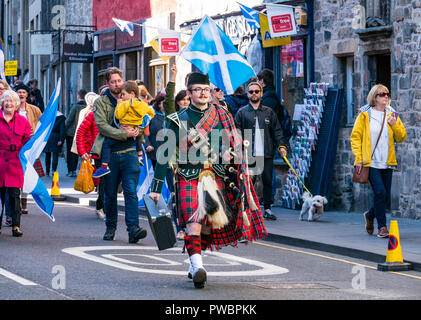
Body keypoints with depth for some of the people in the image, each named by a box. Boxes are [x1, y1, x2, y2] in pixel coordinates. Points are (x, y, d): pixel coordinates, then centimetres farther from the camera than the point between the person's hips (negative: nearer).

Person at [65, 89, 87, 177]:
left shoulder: (75, 106, -16)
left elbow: (69, 119, -13)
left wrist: (65, 127, 2)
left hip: (71, 133, -4)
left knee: (70, 152, 5)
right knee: (76, 152, 13)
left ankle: (70, 171, 3)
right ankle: (74, 170, 12)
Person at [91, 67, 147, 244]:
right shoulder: (101, 102, 3)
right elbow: (102, 126, -9)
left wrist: (136, 130, -5)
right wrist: (125, 134, -17)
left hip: (129, 152, 1)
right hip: (110, 153, -1)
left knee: (131, 191, -11)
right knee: (110, 194, 7)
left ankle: (133, 228, -17)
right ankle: (110, 228, 20)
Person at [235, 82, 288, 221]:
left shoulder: (269, 112, 13)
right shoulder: (242, 113, 8)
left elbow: (276, 131, 11)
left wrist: (281, 145, -3)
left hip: (266, 153, 2)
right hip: (248, 154, -2)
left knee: (267, 181, 2)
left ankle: (267, 209, 10)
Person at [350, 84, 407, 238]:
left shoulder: (392, 115, 11)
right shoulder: (365, 115, 1)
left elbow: (401, 137, 9)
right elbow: (355, 136, 0)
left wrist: (395, 125, -10)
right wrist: (358, 158, -7)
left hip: (386, 162, 4)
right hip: (370, 162, -4)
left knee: (385, 196, 7)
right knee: (380, 192, -16)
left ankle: (370, 215, 36)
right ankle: (382, 227, -8)